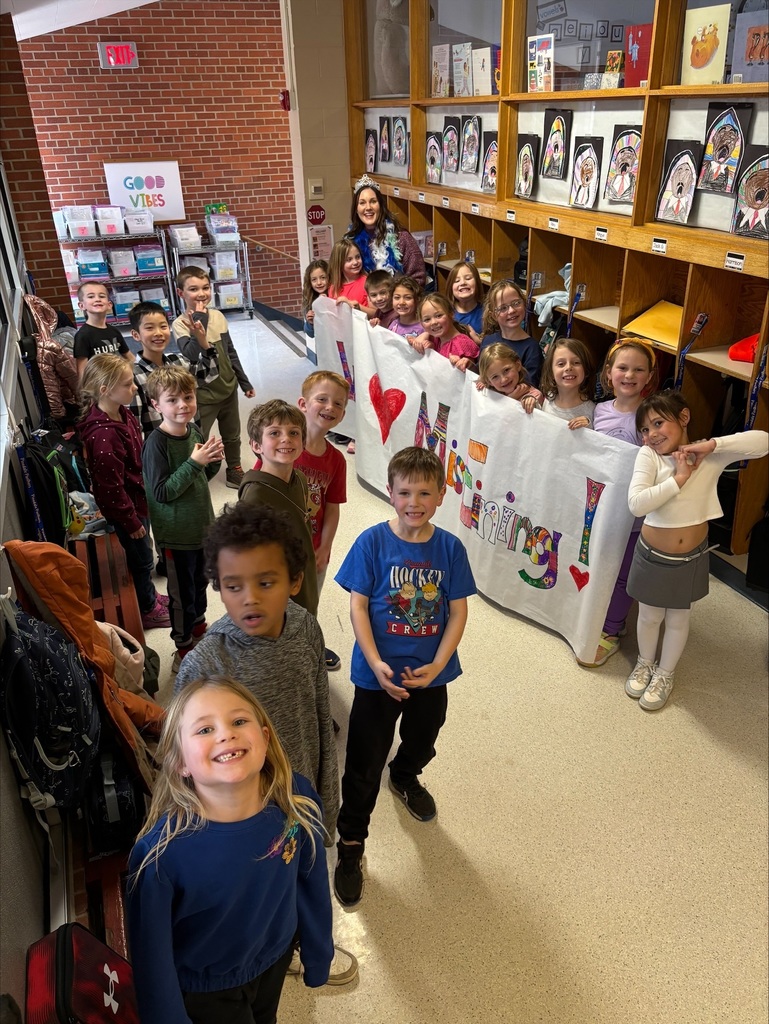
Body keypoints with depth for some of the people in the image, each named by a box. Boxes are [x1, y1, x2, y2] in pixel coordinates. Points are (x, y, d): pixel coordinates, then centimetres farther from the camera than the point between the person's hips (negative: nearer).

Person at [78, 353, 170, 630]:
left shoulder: (122, 413, -4)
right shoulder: (103, 435, -33)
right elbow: (111, 487, -26)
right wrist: (131, 521, -16)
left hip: (139, 497, 8)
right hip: (126, 507, -8)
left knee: (141, 555, 26)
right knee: (141, 558, 12)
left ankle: (149, 597, 47)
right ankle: (147, 610, 34)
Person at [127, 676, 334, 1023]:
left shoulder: (298, 800, -25)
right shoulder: (159, 855, -36)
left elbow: (311, 884, -7)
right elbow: (152, 957, -20)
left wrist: (317, 957, 5)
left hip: (276, 957, 4)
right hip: (206, 991, -3)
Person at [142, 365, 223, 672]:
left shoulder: (194, 431, -2)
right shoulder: (156, 443, -22)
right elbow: (162, 492, -24)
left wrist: (213, 461, -10)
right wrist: (194, 462, -28)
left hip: (202, 524, 6)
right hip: (176, 533, -6)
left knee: (200, 582, 25)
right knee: (182, 593, 11)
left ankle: (198, 626, 48)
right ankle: (183, 647, 30)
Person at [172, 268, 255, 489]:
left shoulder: (218, 316, -1)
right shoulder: (180, 324, -16)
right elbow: (192, 354, -33)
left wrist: (244, 381, 13)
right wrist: (199, 323, -40)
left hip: (228, 388, 6)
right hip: (202, 395, -6)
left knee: (232, 435, 21)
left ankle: (234, 471, 40)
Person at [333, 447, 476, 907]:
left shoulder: (450, 548, -10)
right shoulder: (372, 542, -16)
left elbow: (458, 612, -5)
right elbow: (358, 606, -13)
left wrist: (437, 665, -15)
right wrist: (376, 664, -21)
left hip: (430, 674, 3)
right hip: (379, 674, -3)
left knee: (423, 743, 28)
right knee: (364, 765, 7)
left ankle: (406, 776, 62)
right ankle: (351, 844, 27)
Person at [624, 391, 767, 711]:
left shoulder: (712, 457, -13)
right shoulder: (648, 455, -18)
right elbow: (636, 503, -29)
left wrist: (711, 444, -27)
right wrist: (678, 479, -29)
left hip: (691, 558, 1)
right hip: (652, 556, 0)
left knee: (678, 619, 19)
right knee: (649, 616, 20)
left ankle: (664, 674, 42)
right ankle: (645, 664, 47)